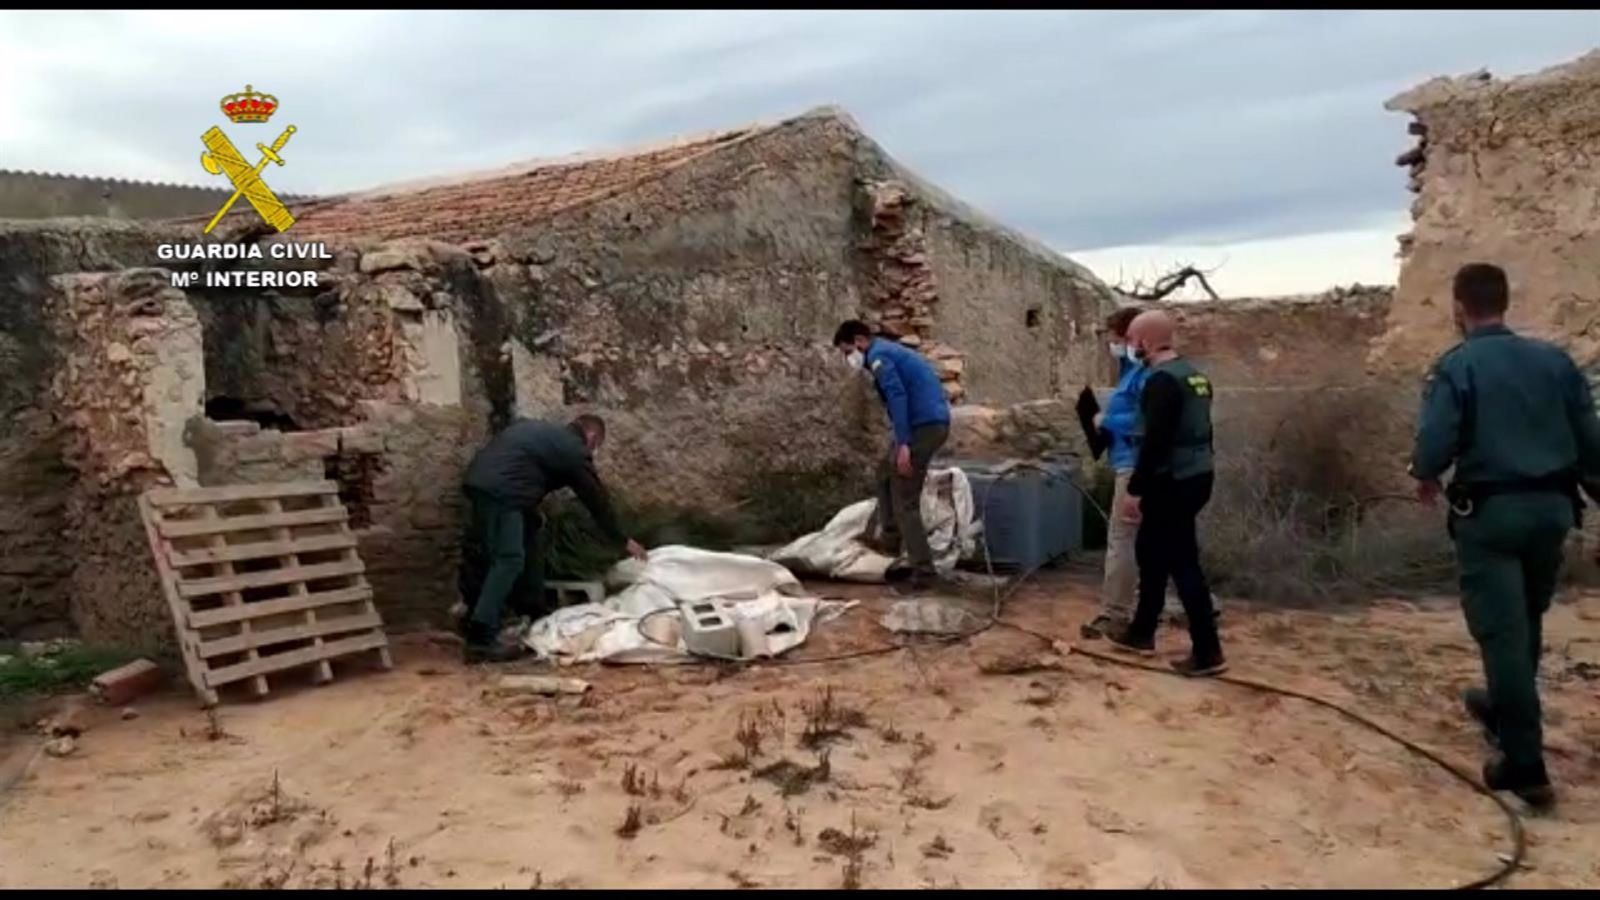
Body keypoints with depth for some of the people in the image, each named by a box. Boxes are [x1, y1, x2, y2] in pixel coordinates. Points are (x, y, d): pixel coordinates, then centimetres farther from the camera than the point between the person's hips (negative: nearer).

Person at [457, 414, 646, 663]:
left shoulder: (537, 430, 30)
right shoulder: (574, 450, 8)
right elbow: (597, 499, 13)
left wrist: (531, 512, 30)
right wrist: (623, 540, 23)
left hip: (477, 480, 9)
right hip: (502, 490, -9)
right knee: (508, 560, -8)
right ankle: (482, 641, -13)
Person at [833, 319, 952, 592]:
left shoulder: (878, 356, -7)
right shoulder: (892, 351, 24)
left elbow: (898, 396, -20)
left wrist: (902, 444, -25)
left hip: (922, 426, -10)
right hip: (935, 423, 10)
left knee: (905, 502, -5)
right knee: (886, 473, 27)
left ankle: (924, 572, -4)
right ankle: (889, 538, 32)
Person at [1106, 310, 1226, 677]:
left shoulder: (1162, 380, -18)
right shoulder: (1192, 374, 13)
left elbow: (1155, 441, -23)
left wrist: (1135, 489, -19)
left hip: (1173, 483, -10)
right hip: (1194, 478, 10)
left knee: (1182, 564, -5)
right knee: (1151, 551, 19)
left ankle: (1208, 652, 0)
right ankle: (1141, 632, 29)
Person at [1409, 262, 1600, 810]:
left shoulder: (1456, 366, -10)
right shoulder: (1554, 360, 6)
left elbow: (1434, 447, -18)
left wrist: (1426, 478, 4)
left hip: (1489, 512, -6)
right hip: (1552, 507, 6)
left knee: (1502, 632, -1)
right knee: (1527, 624, 24)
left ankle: (1525, 766, 1)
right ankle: (1504, 710, 46)